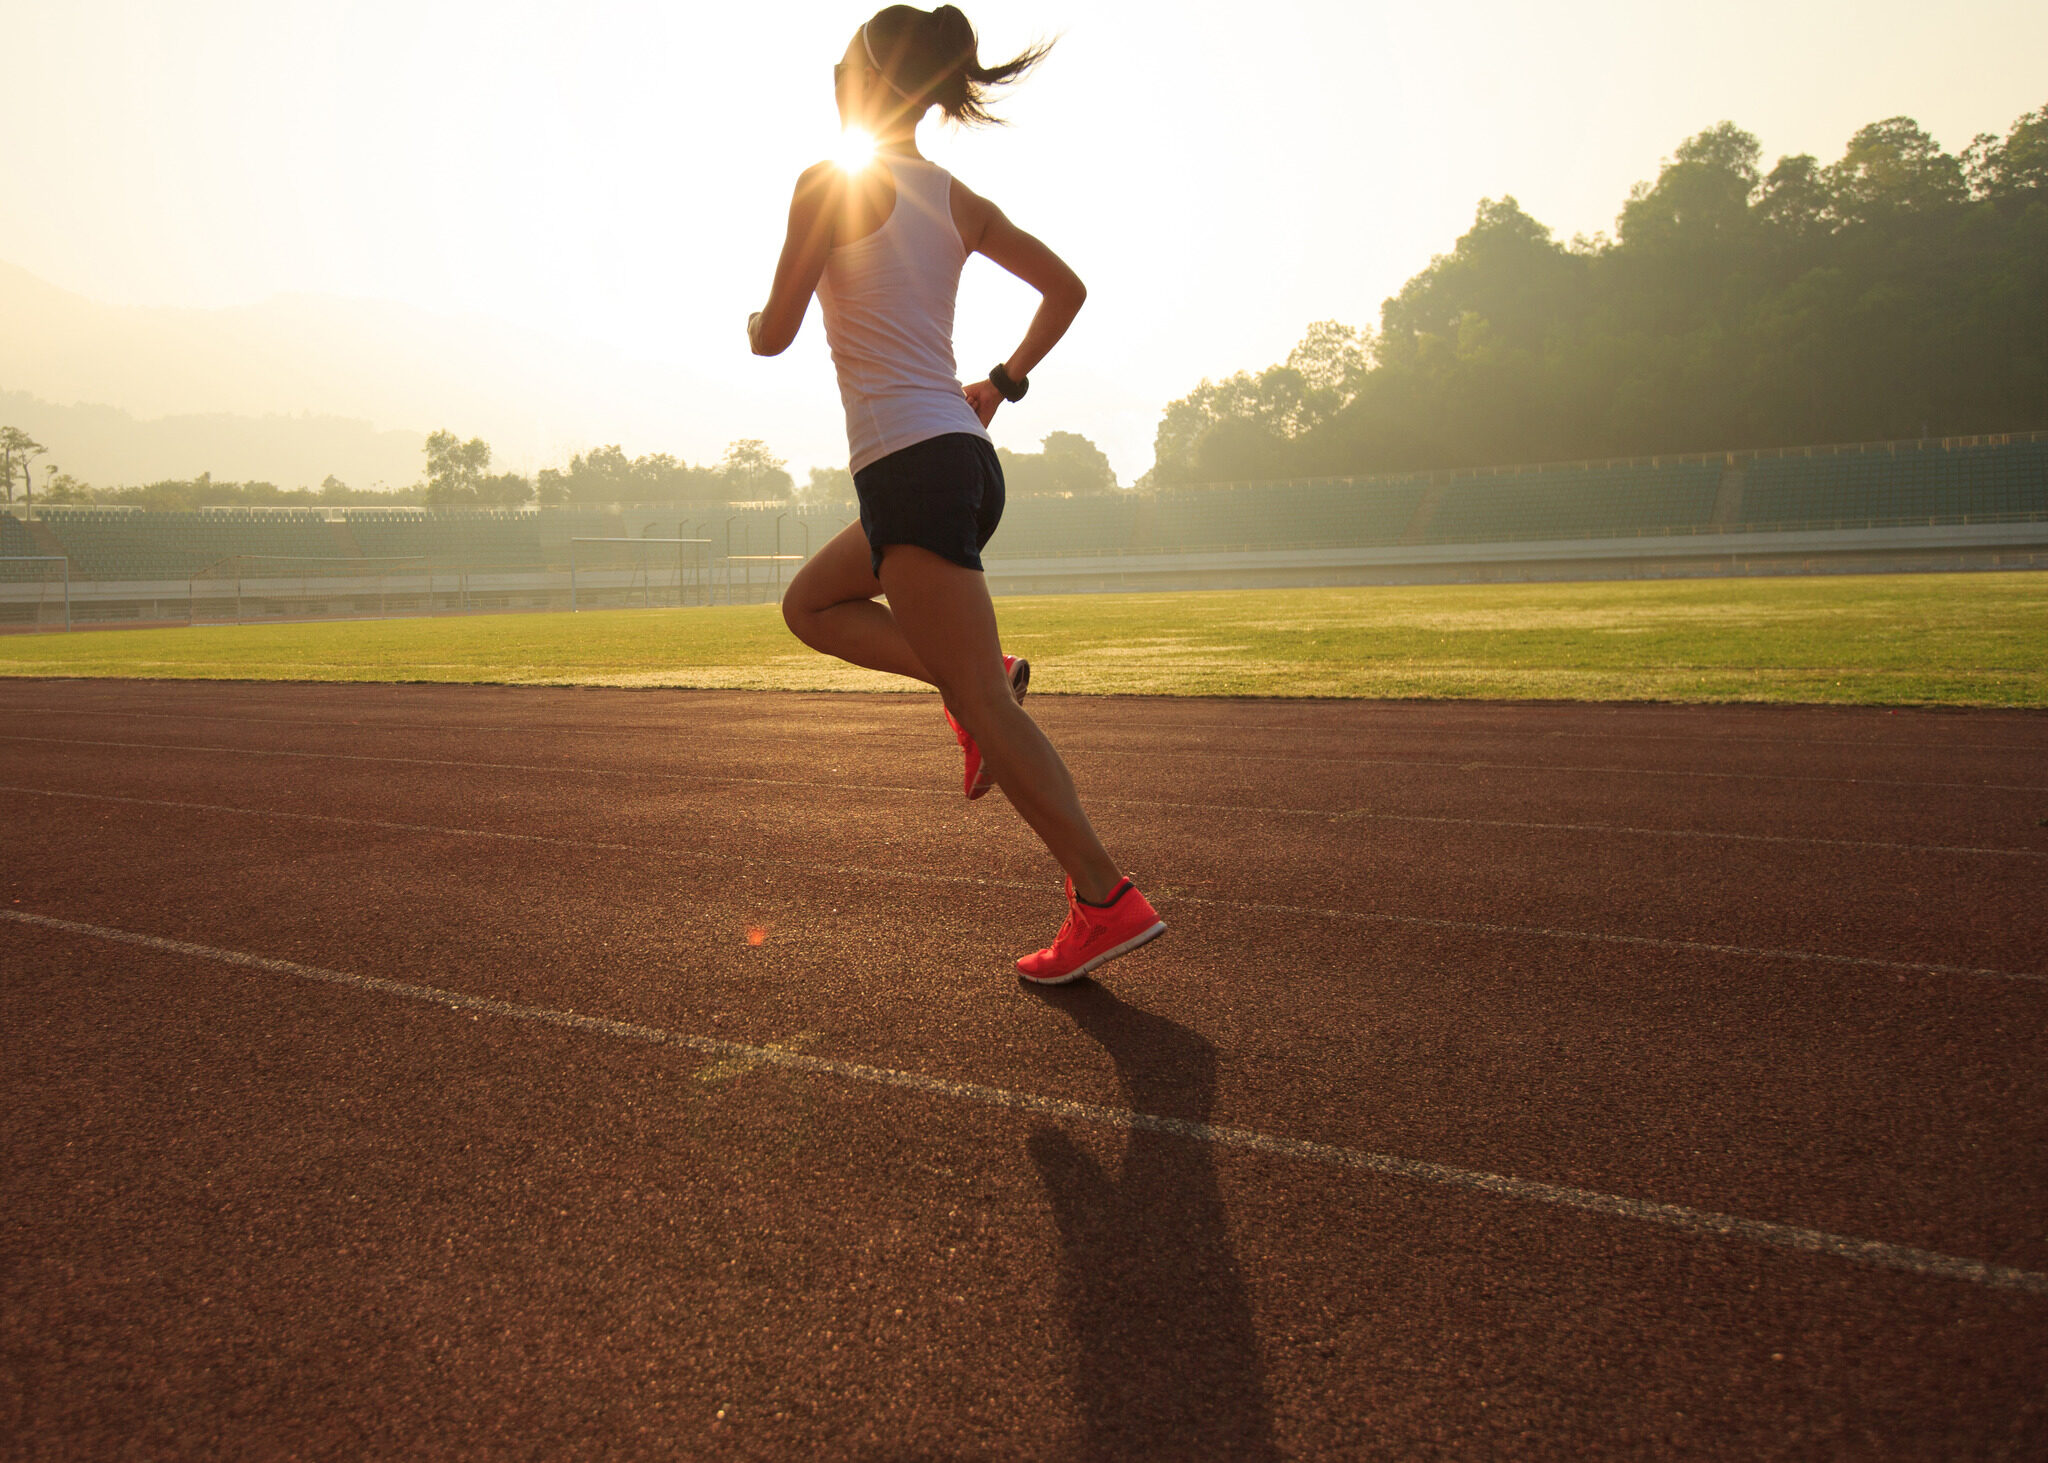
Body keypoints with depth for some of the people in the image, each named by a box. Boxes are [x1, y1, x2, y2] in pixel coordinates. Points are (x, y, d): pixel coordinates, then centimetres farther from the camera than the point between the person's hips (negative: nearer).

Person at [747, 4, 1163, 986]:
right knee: (808, 603, 25)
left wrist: (756, 323, 20)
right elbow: (1066, 290, 20)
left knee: (984, 706, -8)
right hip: (966, 456, 8)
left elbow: (775, 334, -3)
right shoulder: (957, 201, 15)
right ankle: (976, 678, 8)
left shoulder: (832, 184, -4)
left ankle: (1107, 899, -8)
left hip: (910, 463, -8)